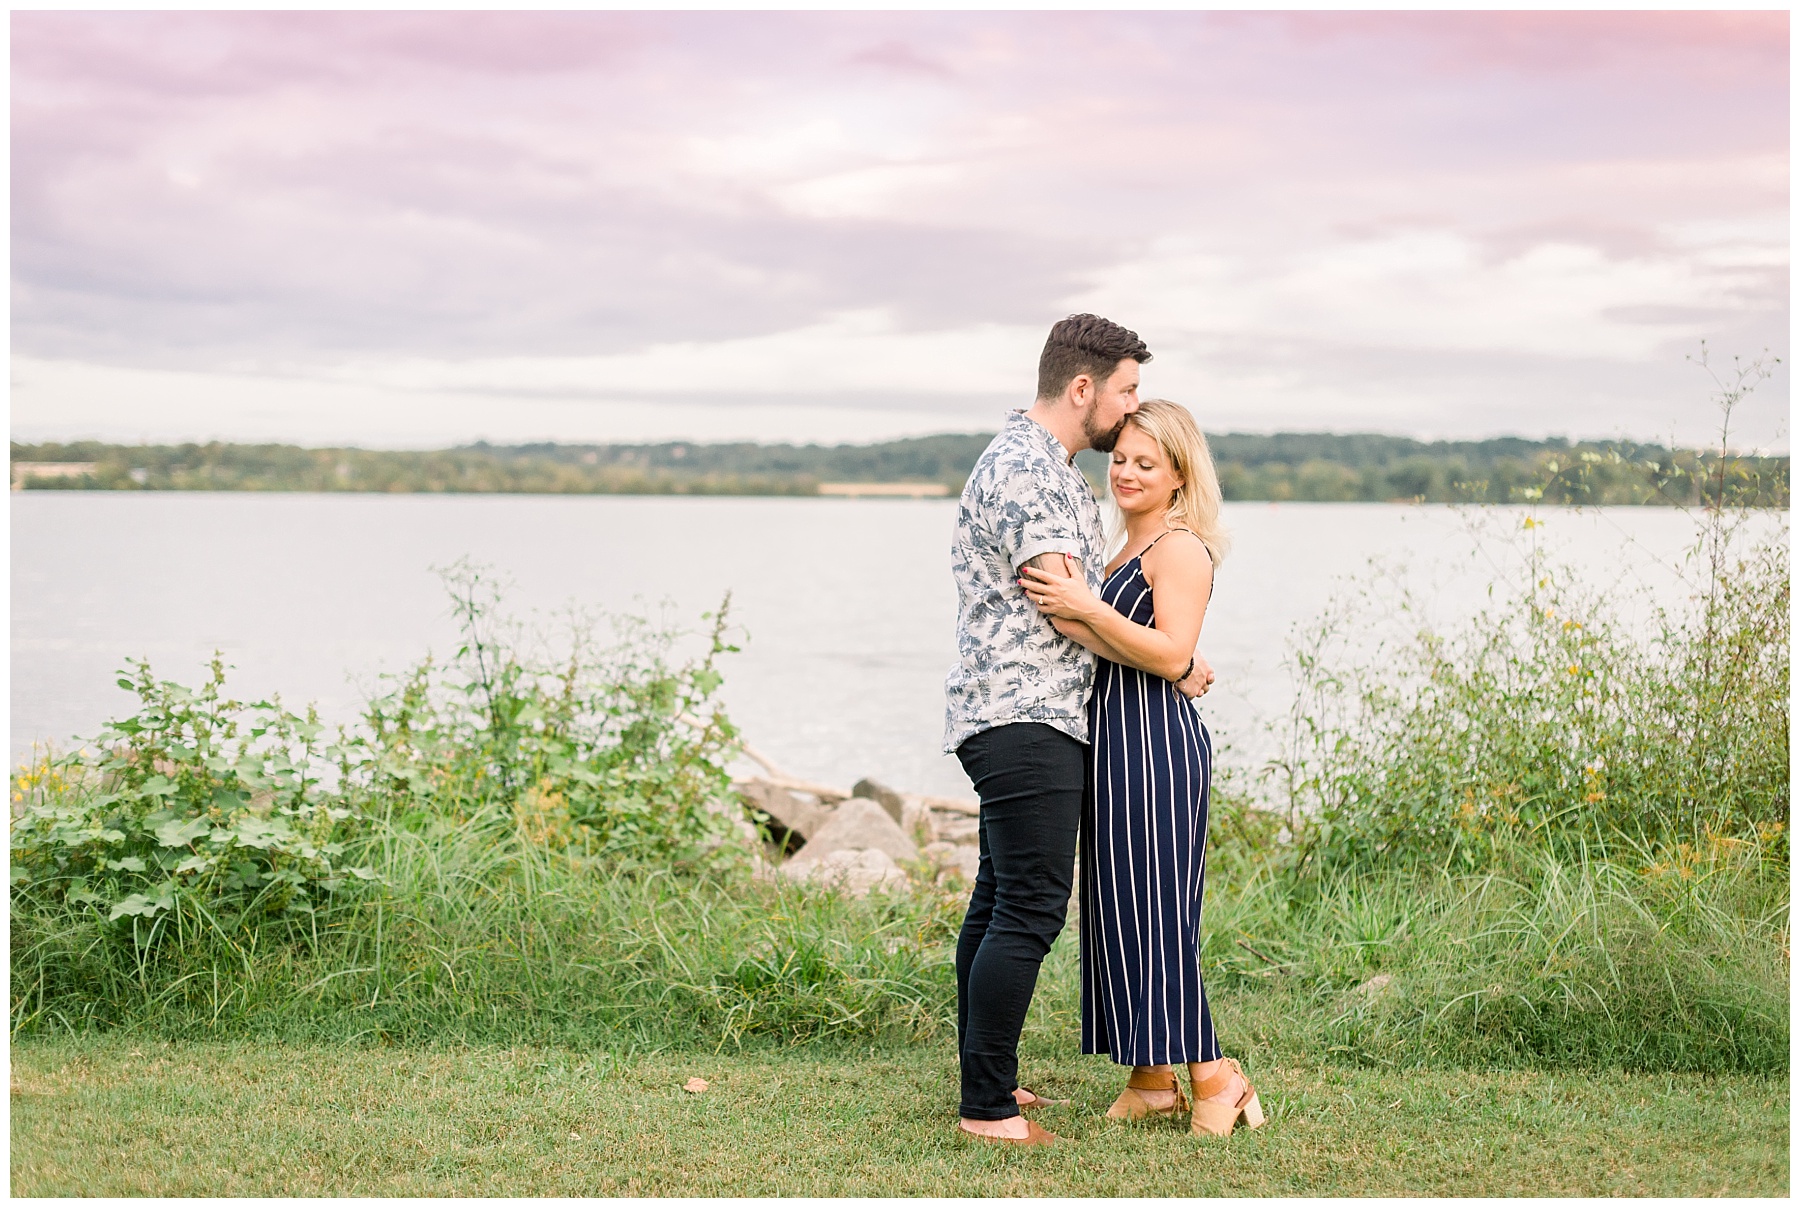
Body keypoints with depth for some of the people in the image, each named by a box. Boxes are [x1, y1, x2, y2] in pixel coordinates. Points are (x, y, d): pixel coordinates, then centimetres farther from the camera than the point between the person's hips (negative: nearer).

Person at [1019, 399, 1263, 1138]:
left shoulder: (1180, 547, -10)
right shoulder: (1127, 549, 19)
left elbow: (1172, 654, -22)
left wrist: (1087, 608, -27)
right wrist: (1065, 602, 10)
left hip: (1156, 743, -10)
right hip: (1114, 742, 10)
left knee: (1153, 907, -8)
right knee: (1118, 907, 10)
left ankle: (1214, 1078, -1)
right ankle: (1151, 1081, 16)